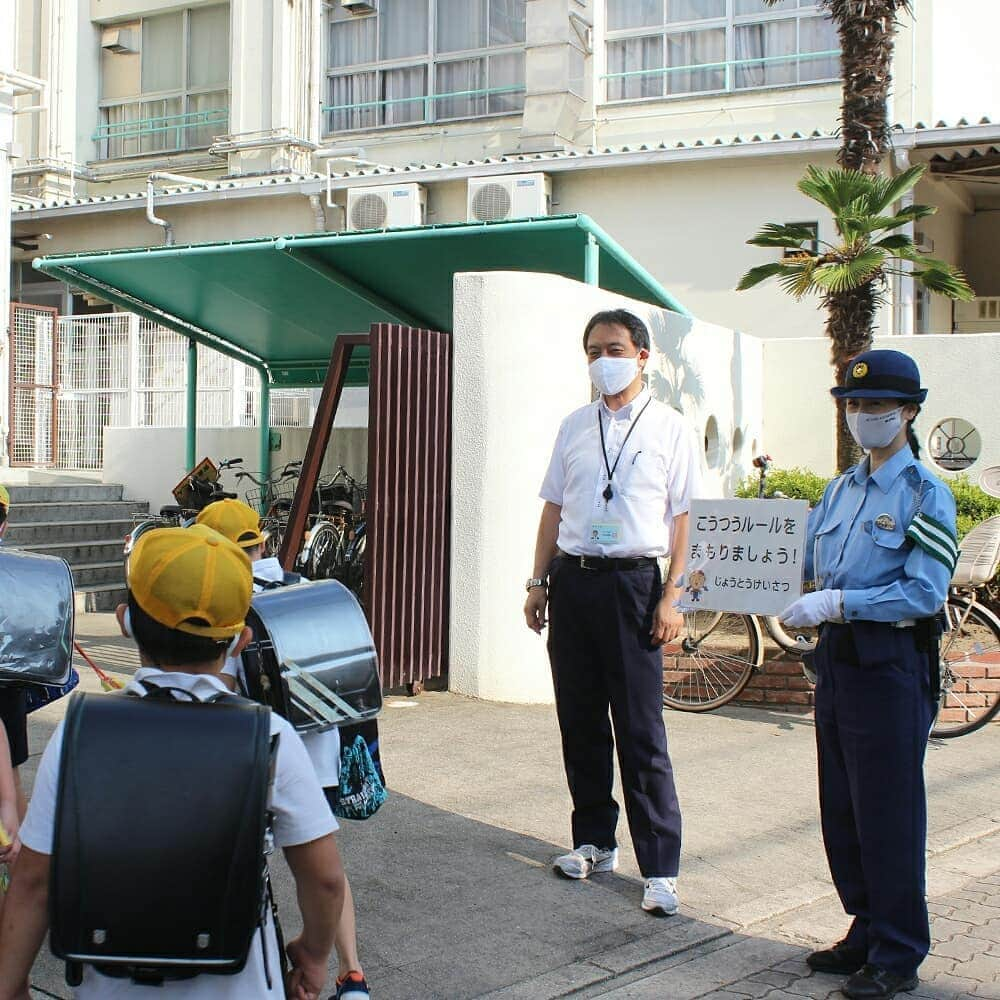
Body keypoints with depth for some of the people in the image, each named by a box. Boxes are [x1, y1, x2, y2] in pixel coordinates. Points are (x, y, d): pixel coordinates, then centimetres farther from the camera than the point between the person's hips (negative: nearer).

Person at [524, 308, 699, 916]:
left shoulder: (669, 428, 2)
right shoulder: (575, 427, 13)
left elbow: (681, 517, -1)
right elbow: (553, 508, 15)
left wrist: (672, 597, -8)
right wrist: (540, 582, 9)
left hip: (633, 581, -4)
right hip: (572, 580, 5)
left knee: (642, 733, -5)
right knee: (580, 723, 10)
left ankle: (661, 869, 0)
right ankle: (596, 842, 23)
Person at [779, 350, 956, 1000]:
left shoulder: (926, 495, -8)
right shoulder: (840, 491, 14)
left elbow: (925, 592, -17)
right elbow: (801, 567, 14)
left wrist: (837, 604, -23)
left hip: (892, 661, -7)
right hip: (838, 655, 7)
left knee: (888, 811, -1)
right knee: (841, 805, 13)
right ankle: (867, 931, 28)